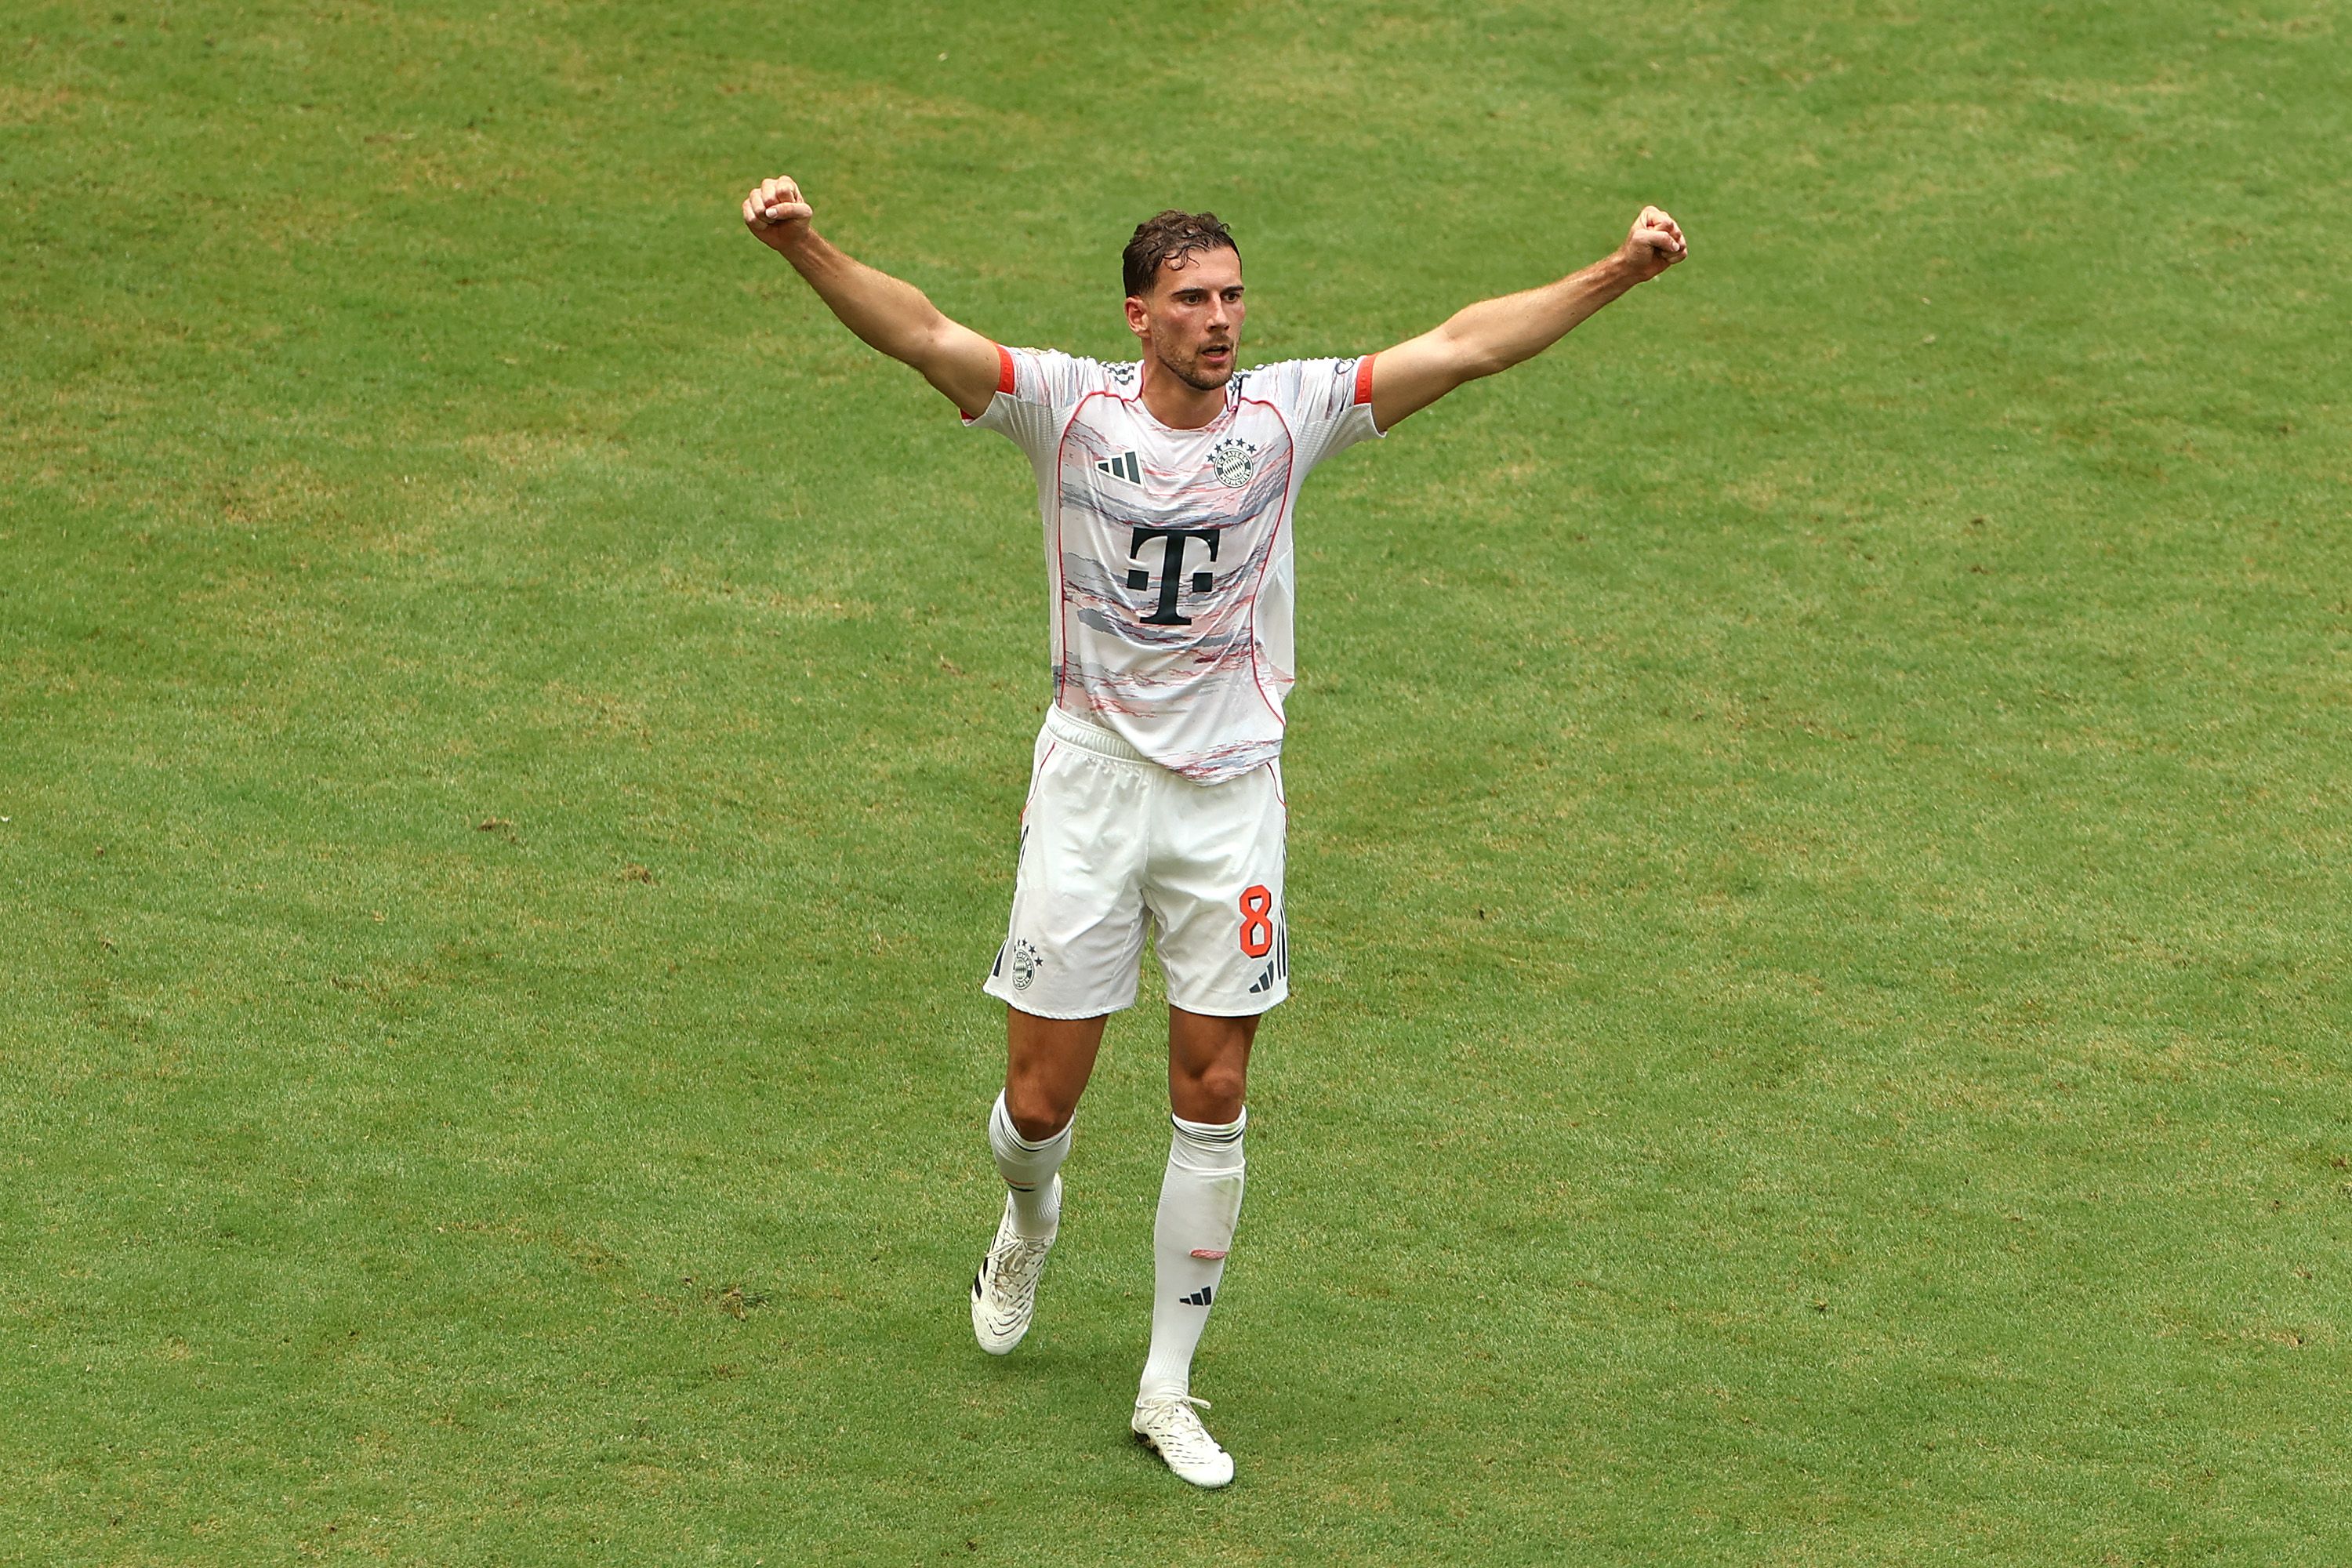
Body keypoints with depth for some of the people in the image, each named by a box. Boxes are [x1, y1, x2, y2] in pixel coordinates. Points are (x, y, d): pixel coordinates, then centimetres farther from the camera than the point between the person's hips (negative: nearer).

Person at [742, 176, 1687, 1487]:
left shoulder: (1288, 412, -3)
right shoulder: (1071, 407, -8)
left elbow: (1462, 347, -7)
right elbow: (924, 336, -21)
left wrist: (1619, 274, -16)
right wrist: (808, 249, -37)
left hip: (1232, 792, 1)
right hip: (1092, 782, -1)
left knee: (1213, 1106, 1)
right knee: (1042, 1102, 3)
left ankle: (1169, 1387, 14)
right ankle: (1031, 1225, 41)